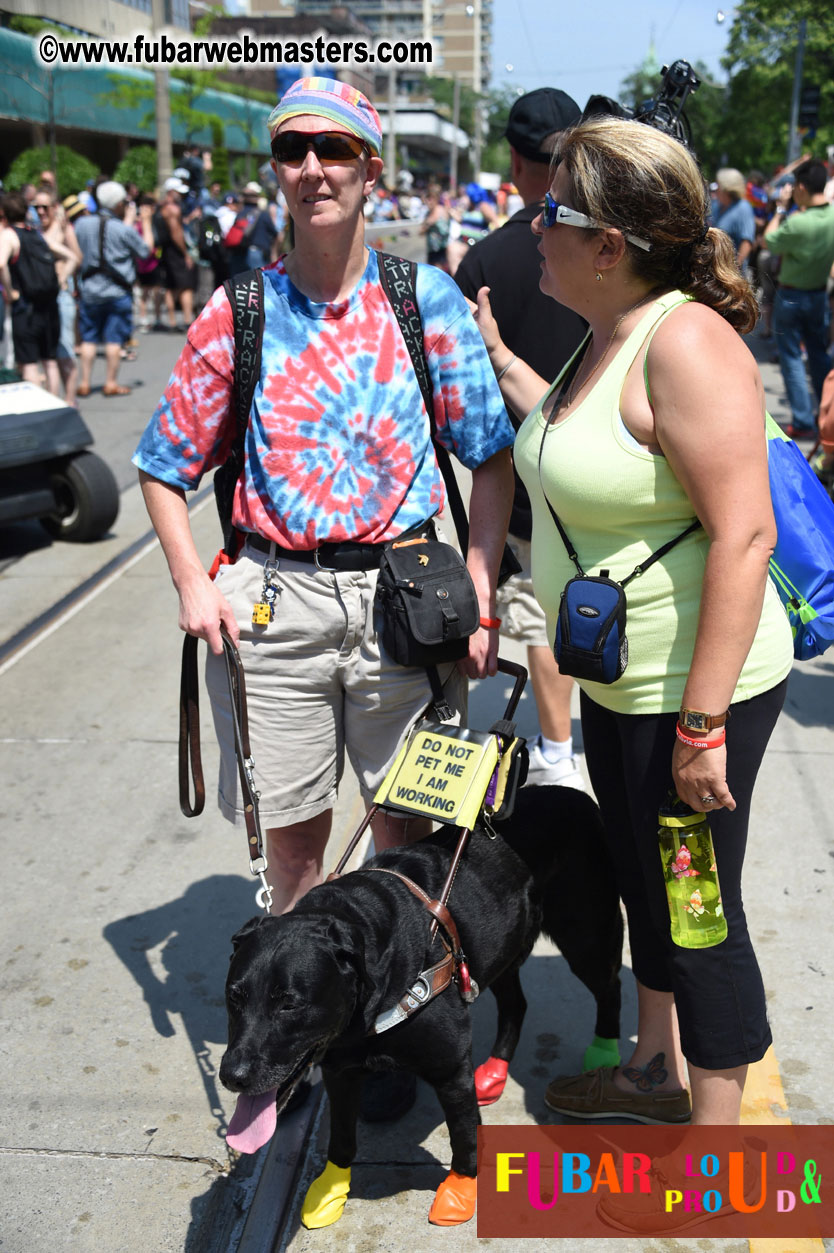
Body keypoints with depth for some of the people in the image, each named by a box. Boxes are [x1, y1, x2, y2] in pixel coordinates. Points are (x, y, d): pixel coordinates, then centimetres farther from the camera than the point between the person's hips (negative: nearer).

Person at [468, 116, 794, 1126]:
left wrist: (703, 720, -26)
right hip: (618, 679, 10)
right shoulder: (610, 334, 7)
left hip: (693, 684, -10)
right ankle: (658, 1070, 45)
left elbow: (743, 534, -27)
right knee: (642, 883, 23)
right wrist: (498, 361, 23)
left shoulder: (686, 340, -22)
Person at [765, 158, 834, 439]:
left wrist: (780, 210, 1)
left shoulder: (797, 224, -28)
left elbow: (769, 242, -10)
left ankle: (802, 421, 4)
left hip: (791, 296, -6)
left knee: (791, 357, 5)